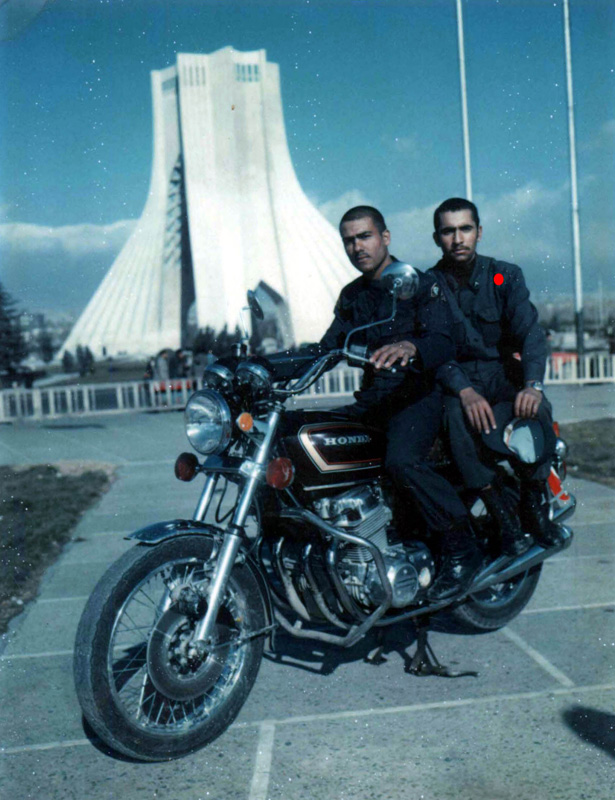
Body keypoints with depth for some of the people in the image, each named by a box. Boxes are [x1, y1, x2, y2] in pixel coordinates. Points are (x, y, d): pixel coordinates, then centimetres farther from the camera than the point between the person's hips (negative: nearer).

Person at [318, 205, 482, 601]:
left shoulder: (421, 284, -3)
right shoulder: (351, 296, 18)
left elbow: (444, 343, -18)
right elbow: (328, 349, 12)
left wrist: (409, 348, -40)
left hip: (417, 395, -7)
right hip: (370, 401, 7)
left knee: (402, 461, -35)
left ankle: (462, 547, -19)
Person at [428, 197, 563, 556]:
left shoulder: (505, 275, 3)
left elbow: (531, 332, -9)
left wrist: (532, 383, -30)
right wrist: (465, 391, -30)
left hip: (502, 370, 1)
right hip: (454, 377, -1)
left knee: (536, 408, -31)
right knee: (458, 414, -35)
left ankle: (535, 503, -8)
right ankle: (503, 514, -24)